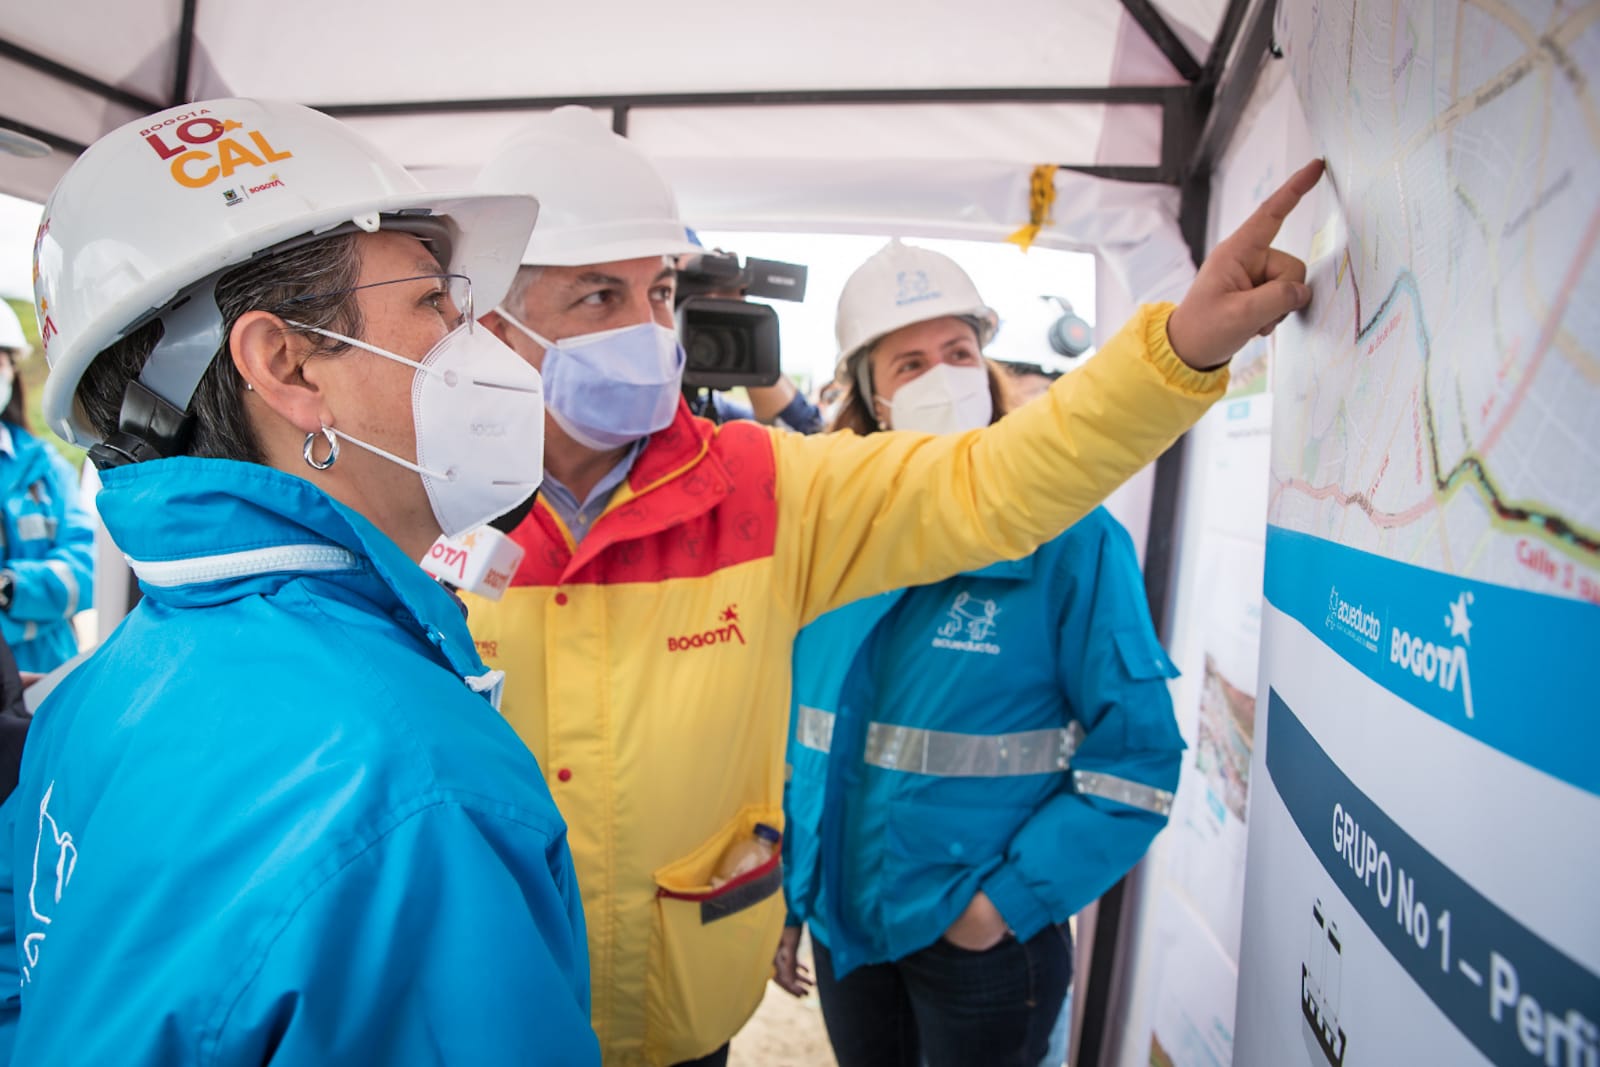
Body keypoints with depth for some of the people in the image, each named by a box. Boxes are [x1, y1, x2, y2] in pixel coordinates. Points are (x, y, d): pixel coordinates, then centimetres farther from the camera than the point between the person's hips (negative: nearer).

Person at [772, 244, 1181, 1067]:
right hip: (843, 923, 4)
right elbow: (797, 728, 6)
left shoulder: (1072, 539, -14)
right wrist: (783, 891, 7)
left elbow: (1137, 757, -13)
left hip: (985, 939, -4)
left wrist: (1011, 900, -16)